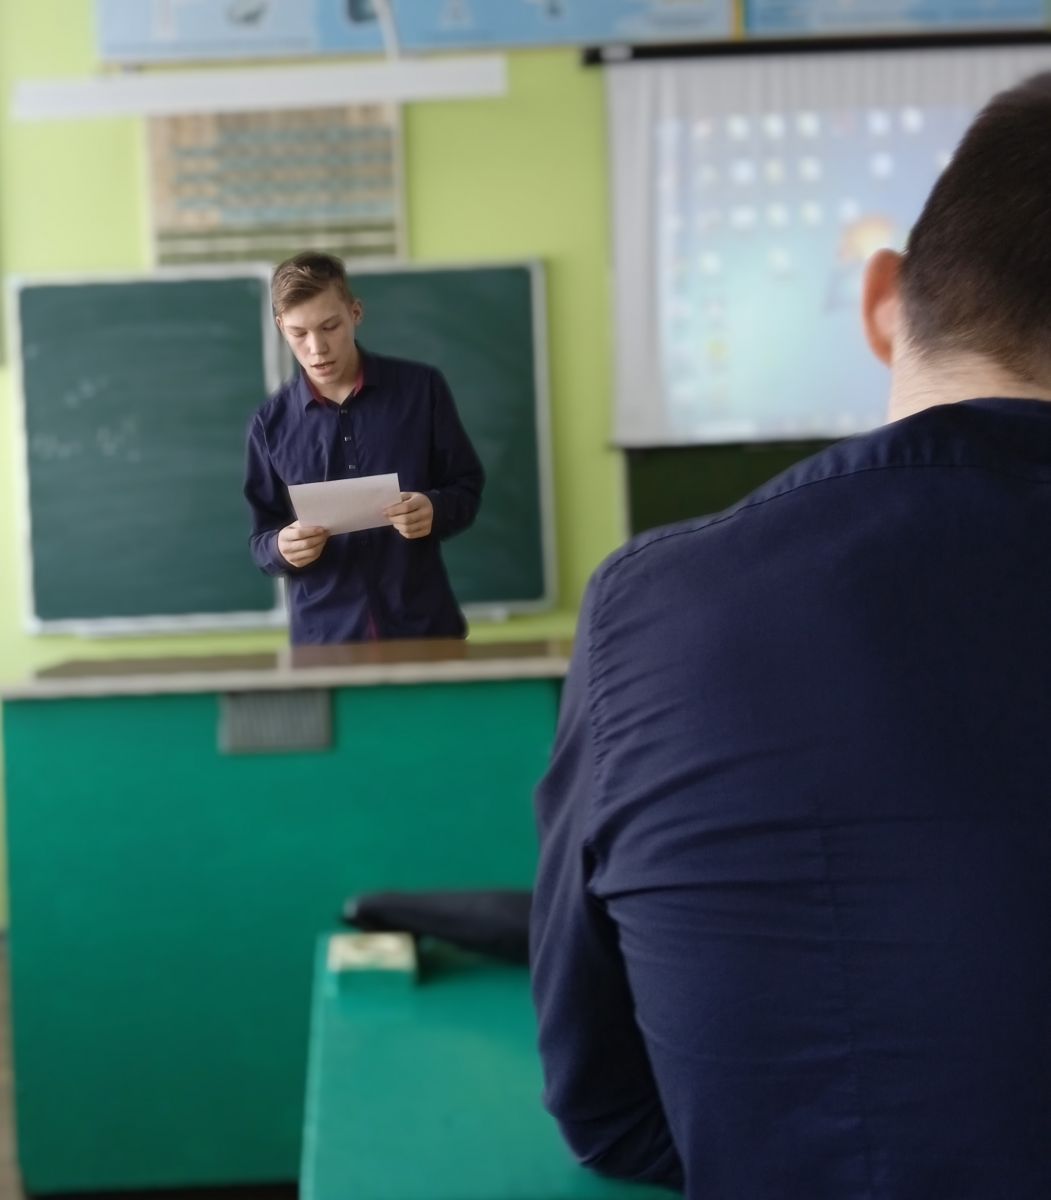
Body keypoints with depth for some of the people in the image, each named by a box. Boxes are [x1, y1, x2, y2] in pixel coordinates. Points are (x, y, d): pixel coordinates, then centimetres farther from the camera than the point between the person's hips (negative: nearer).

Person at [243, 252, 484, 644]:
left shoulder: (421, 388, -2)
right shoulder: (271, 422, 1)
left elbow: (467, 488, 4)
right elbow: (261, 538, 5)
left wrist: (436, 509, -18)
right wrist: (280, 548, -17)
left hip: (423, 626, -1)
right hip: (323, 636, 1)